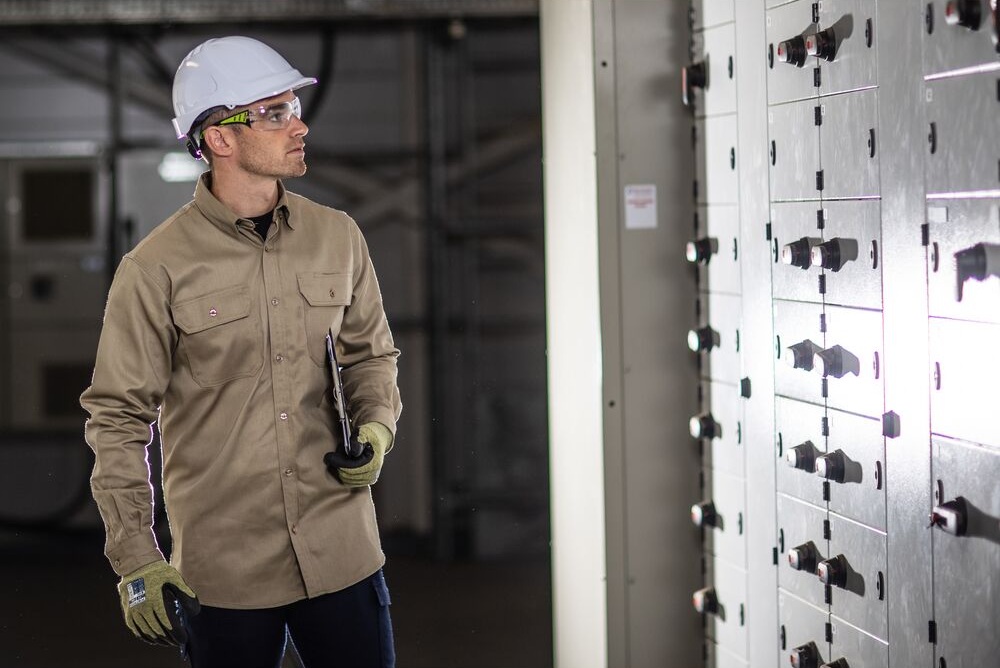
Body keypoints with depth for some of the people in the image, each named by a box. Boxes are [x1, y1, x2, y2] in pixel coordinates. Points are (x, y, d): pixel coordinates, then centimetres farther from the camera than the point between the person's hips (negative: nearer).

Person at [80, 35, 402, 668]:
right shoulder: (156, 269, -8)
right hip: (224, 574, -3)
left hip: (341, 551, 3)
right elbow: (119, 417, -4)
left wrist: (376, 426, -2)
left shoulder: (338, 237, 4)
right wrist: (137, 559, -8)